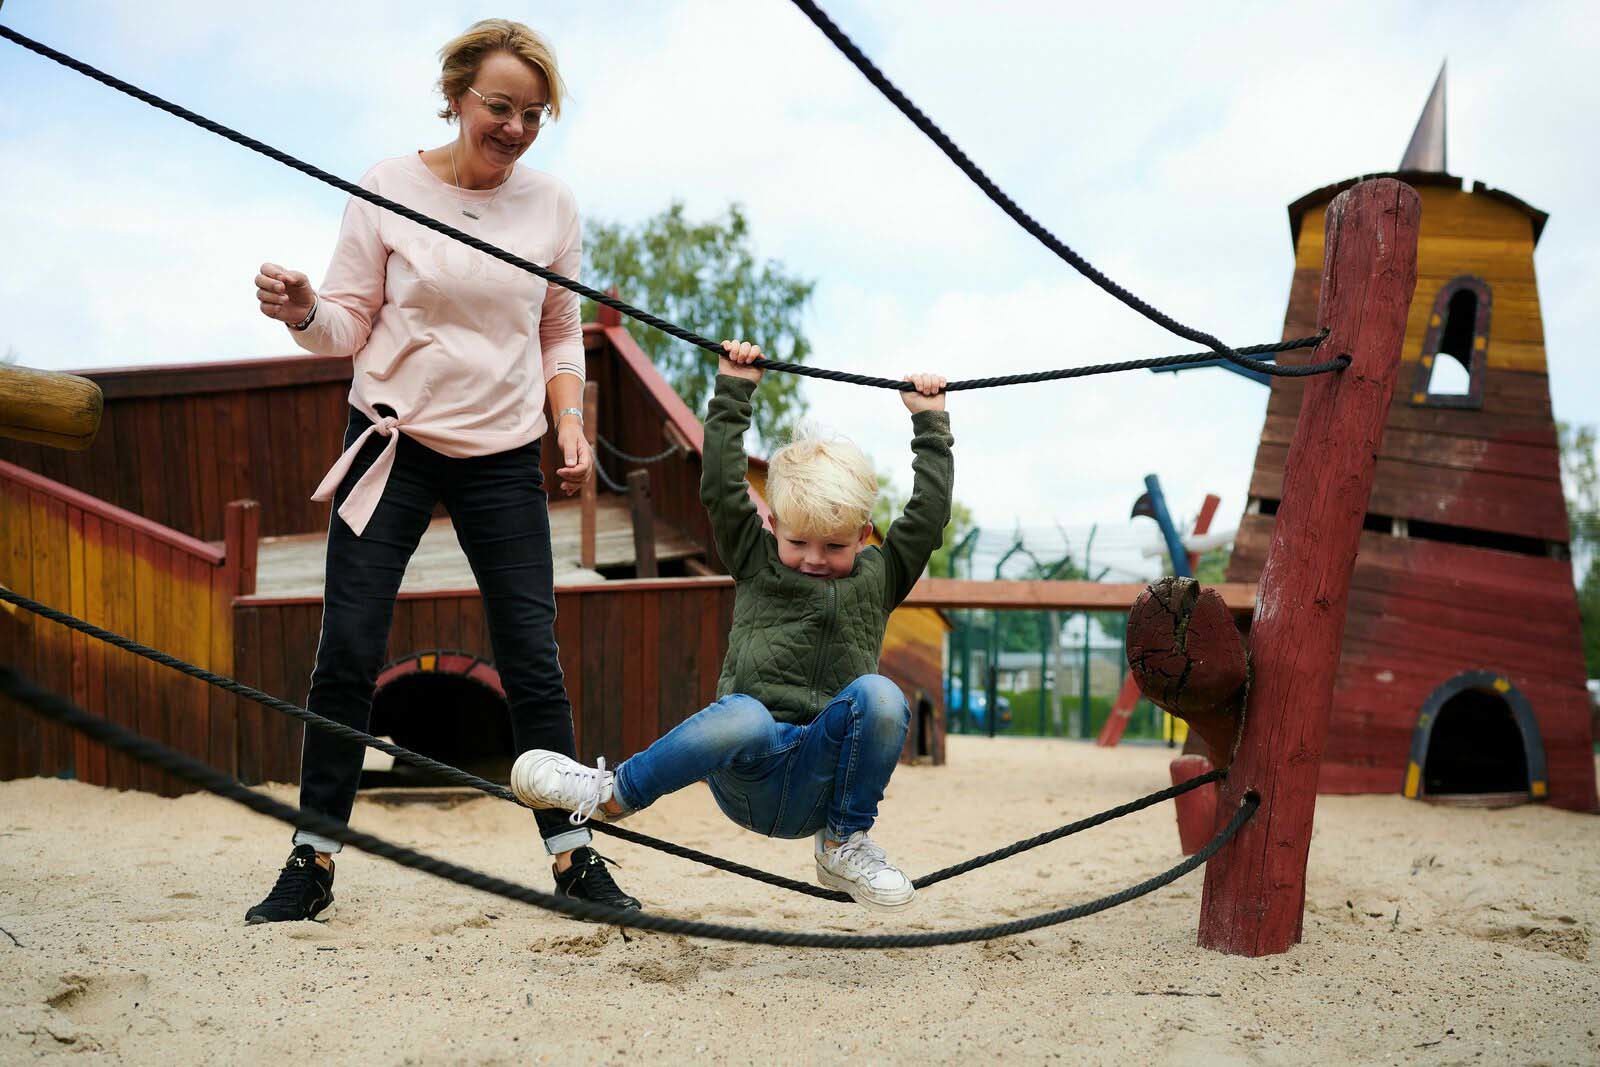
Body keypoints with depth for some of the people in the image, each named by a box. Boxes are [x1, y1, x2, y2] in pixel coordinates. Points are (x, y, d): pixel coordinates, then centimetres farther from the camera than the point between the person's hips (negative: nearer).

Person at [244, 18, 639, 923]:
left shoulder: (552, 205, 4)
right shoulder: (389, 188, -2)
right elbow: (349, 326, -1)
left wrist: (570, 426, -1)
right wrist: (303, 312, -22)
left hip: (505, 459, 1)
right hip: (395, 444, -1)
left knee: (534, 659, 0)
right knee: (348, 650, -3)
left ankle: (574, 857, 11)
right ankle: (314, 860, 11)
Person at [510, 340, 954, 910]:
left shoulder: (877, 576, 17)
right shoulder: (757, 562, 15)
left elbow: (928, 514, 14)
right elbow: (721, 488, 6)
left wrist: (930, 425, 19)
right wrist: (734, 393, 8)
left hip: (823, 779, 2)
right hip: (748, 777, -1)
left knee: (878, 695, -30)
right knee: (745, 718, -39)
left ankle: (843, 845, -11)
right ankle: (613, 793, -16)